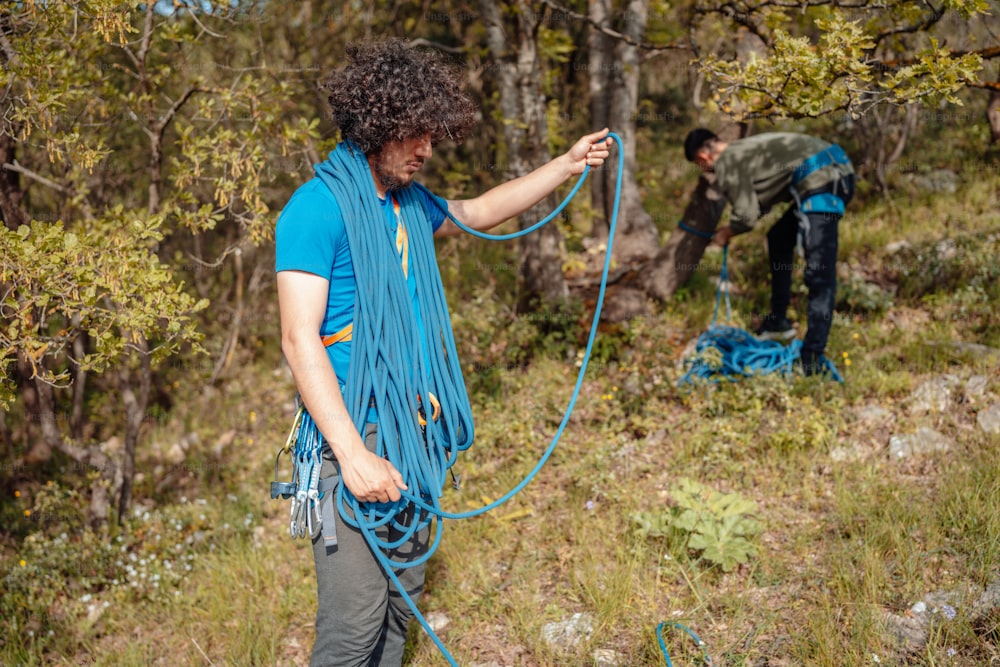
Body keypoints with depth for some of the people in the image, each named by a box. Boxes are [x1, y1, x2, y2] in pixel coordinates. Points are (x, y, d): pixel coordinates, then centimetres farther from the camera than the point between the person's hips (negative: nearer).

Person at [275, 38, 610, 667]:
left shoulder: (409, 203, 12)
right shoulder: (318, 208, -13)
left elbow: (480, 211, 33)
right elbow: (300, 339, -18)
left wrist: (567, 165, 32)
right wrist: (352, 454, -24)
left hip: (414, 433, 8)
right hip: (357, 437, -8)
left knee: (402, 600, 14)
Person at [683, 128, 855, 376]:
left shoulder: (726, 164, -2)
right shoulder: (743, 150, 26)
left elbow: (746, 216, -4)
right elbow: (756, 204, 34)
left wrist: (727, 233, 15)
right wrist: (733, 228, 37)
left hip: (820, 180, -11)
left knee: (819, 271, -15)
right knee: (779, 238, 26)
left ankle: (813, 356, -19)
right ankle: (778, 321, 35)